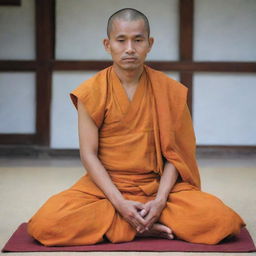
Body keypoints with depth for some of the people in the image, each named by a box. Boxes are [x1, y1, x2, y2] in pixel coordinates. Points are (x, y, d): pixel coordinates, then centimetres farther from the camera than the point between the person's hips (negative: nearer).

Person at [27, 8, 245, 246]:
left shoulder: (169, 90, 1)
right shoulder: (92, 91, -3)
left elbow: (173, 152, -1)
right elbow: (88, 154, -7)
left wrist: (160, 200, -17)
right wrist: (119, 202, -19)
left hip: (158, 184, 1)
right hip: (105, 185, -1)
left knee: (221, 218, -25)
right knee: (44, 223, -29)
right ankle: (148, 227, -16)